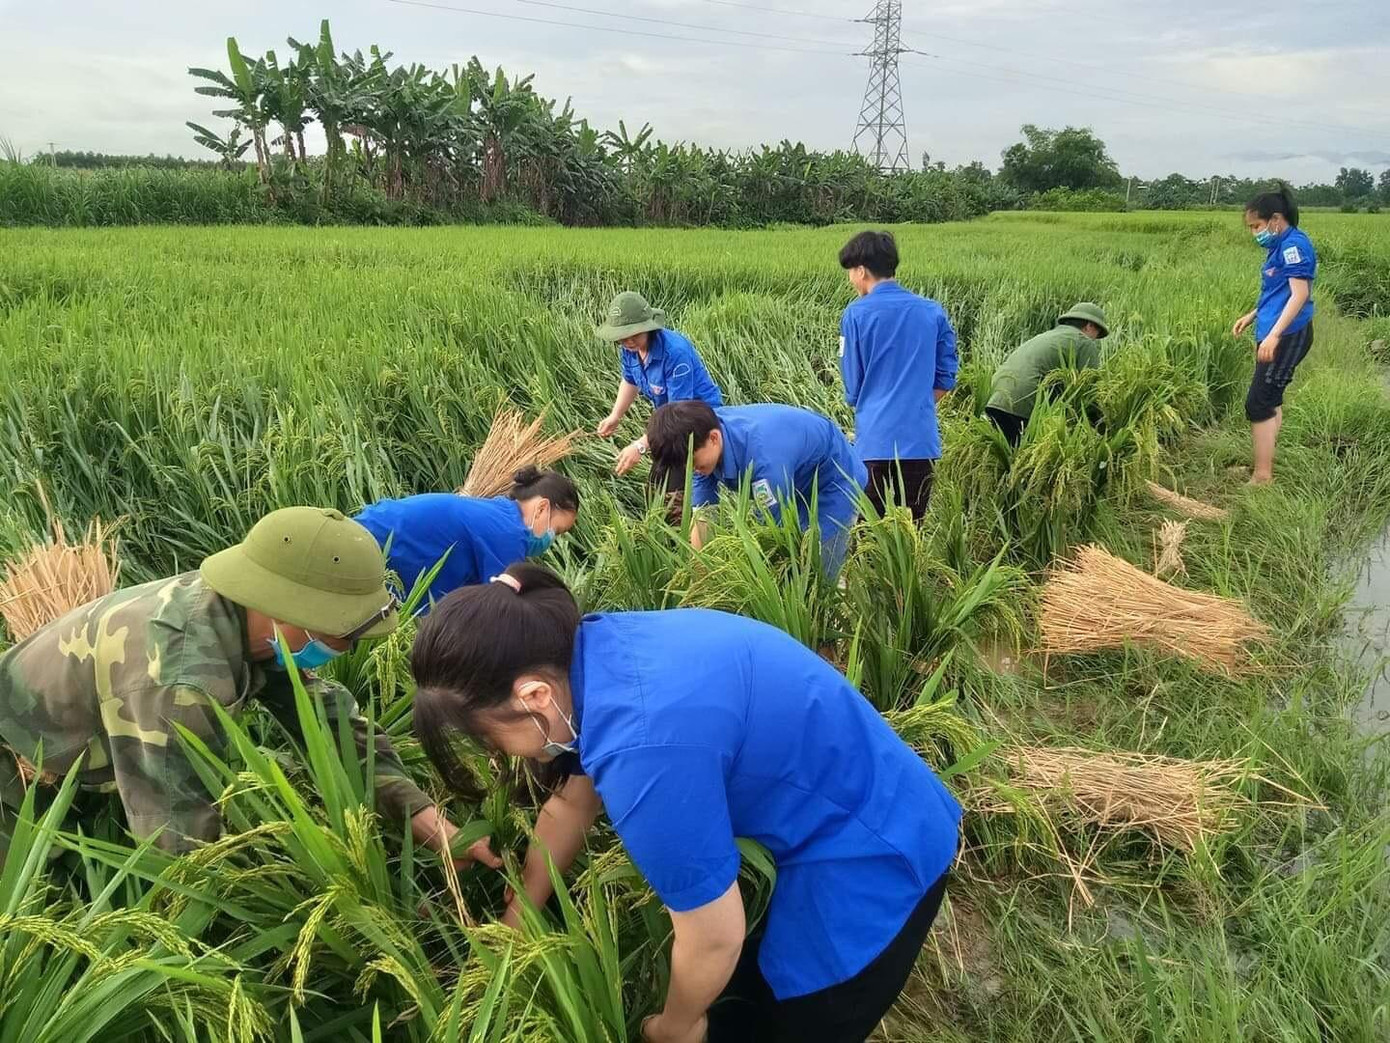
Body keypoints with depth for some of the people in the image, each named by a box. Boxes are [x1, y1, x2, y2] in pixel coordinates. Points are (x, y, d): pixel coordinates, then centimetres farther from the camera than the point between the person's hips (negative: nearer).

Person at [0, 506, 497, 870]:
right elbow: (186, 847, -40)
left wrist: (425, 817, -23)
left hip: (86, 764, 7)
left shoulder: (246, 617, -20)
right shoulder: (181, 680, -45)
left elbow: (325, 716, -13)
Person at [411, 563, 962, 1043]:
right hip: (853, 820, 8)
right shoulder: (591, 655, -7)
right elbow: (571, 801, 9)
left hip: (868, 859, -8)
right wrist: (514, 922, 20)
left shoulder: (644, 747, -36)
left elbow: (714, 940, -22)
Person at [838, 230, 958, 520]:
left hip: (875, 440, -3)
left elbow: (852, 387, 1)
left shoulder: (856, 314, -5)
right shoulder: (933, 312, 6)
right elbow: (945, 379, 9)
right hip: (922, 439, 4)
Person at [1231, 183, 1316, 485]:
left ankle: (1263, 478, -7)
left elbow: (1300, 293, -22)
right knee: (1271, 401, 14)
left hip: (1286, 336, -10)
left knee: (1259, 403, -10)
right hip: (1276, 334, 10)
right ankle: (1262, 469, 22)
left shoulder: (1294, 244, -15)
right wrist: (1252, 316, 23)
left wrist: (1274, 335, -27)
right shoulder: (1280, 245, 14)